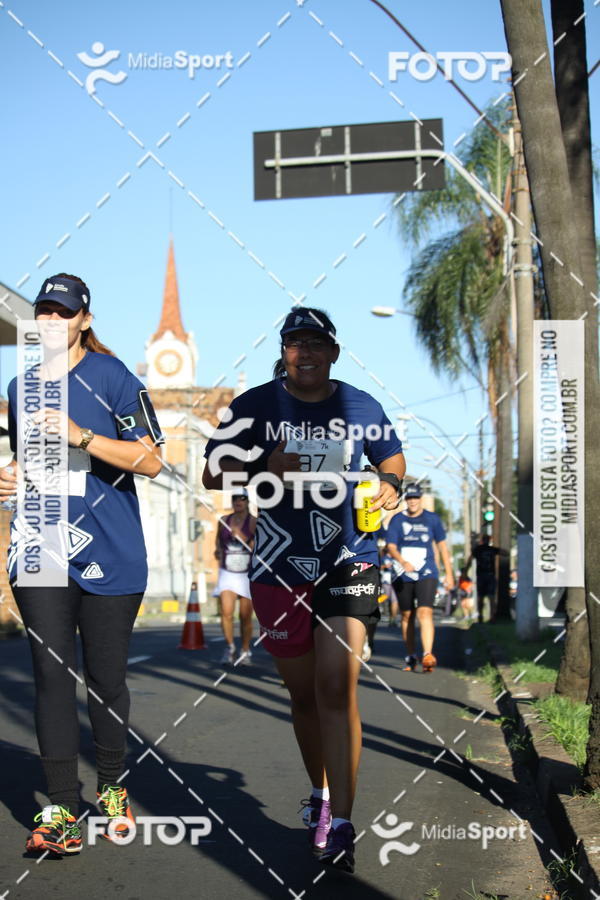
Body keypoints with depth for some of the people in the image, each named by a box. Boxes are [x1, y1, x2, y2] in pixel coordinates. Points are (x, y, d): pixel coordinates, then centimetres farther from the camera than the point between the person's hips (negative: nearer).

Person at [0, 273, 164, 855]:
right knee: (52, 677, -2)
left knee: (106, 679, 6)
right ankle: (61, 811, 1)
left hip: (109, 554, -3)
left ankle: (112, 788, 26)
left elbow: (151, 460, -9)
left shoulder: (111, 377, -2)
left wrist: (82, 436, -20)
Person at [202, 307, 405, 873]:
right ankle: (320, 792, 33)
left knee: (337, 688, -12)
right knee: (303, 693, 10)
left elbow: (392, 458, 21)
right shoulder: (253, 406, 2)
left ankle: (341, 824, -8)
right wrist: (264, 471, -15)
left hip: (349, 561, -1)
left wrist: (389, 484, -3)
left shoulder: (361, 406, 6)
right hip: (279, 566, 1)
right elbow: (214, 476, 4)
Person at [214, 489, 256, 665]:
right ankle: (229, 647, 0)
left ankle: (245, 651, 19)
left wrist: (241, 536, -23)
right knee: (226, 612, -15)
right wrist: (219, 551, 6)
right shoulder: (223, 521, 6)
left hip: (248, 575, -2)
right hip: (227, 573, 2)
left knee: (245, 616, 3)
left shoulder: (254, 522, -6)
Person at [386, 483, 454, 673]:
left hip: (427, 574, -1)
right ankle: (410, 657, 21)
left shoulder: (432, 519, 6)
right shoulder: (397, 520, 5)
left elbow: (442, 546, 12)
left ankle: (428, 655, -27)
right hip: (403, 576, 2)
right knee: (407, 616, 8)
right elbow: (391, 547, -4)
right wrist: (402, 561, -25)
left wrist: (449, 574, 10)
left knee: (425, 612, -18)